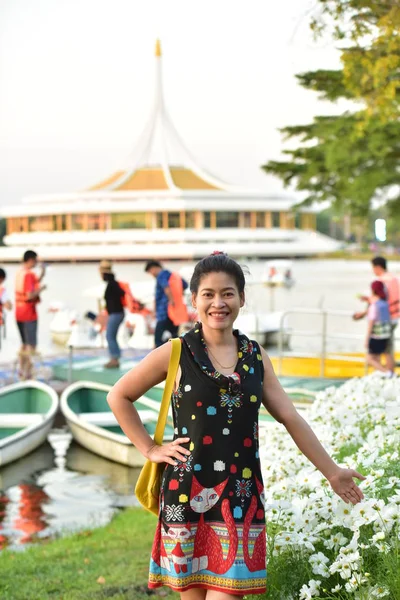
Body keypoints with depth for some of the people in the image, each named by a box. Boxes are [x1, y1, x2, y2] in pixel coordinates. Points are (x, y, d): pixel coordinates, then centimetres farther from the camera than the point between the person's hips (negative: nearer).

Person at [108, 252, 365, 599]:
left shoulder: (256, 357, 8)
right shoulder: (176, 355, -2)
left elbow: (290, 418, 10)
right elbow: (119, 397, 5)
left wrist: (331, 472, 11)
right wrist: (149, 449, 0)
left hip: (241, 494, 2)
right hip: (188, 492, -2)